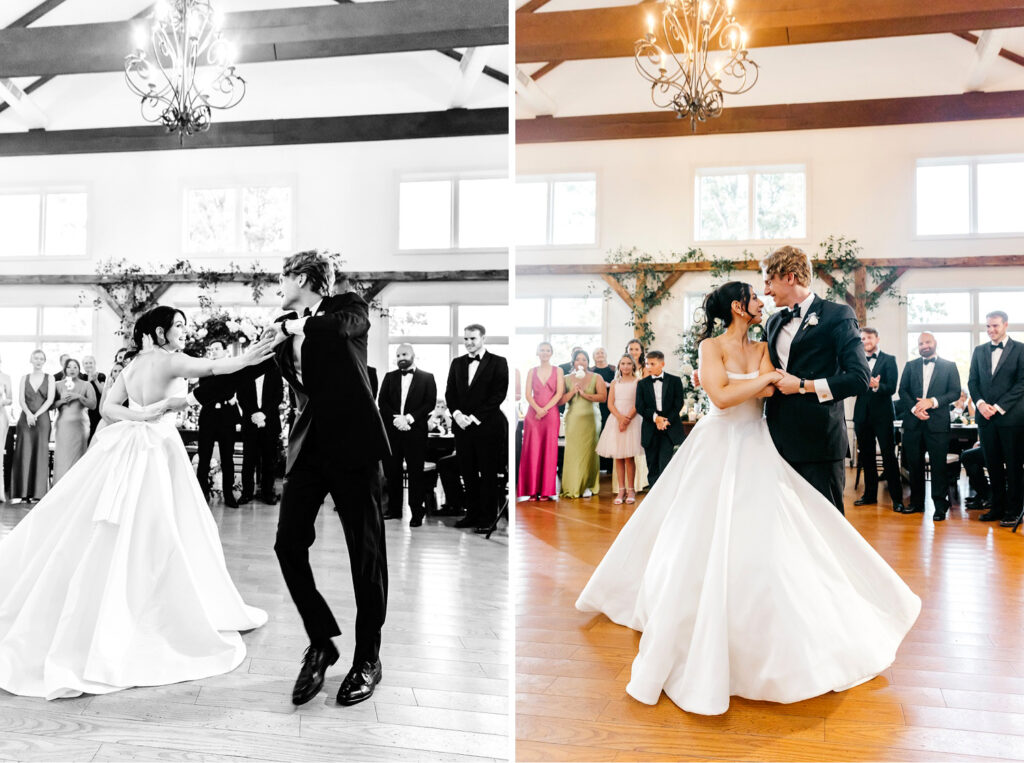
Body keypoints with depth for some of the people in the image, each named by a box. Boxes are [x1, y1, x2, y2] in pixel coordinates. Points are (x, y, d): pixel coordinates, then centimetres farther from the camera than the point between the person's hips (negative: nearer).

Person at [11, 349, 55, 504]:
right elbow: (21, 400, 2)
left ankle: (38, 492, -1)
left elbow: (50, 400, -3)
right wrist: (28, 414, -15)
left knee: (41, 453, -3)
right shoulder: (25, 378, 11)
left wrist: (36, 415, -14)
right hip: (26, 419, 2)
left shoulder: (49, 378, 7)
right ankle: (24, 492, 0)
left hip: (43, 419, -1)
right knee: (24, 453, -2)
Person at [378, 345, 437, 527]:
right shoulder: (389, 377, 15)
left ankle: (417, 513, 3)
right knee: (391, 471, 5)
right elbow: (382, 402, 6)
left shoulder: (427, 378, 6)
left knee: (416, 472, -2)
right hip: (391, 430, 3)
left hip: (415, 431, -3)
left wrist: (409, 418, -14)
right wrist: (396, 418, -10)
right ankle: (394, 509, 17)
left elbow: (430, 403, -4)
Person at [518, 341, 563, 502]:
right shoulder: (532, 371, 12)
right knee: (532, 451, -4)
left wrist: (544, 409, -11)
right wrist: (537, 409, -12)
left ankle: (546, 490, 2)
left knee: (549, 451, -3)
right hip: (533, 414, 1)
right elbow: (528, 394, 4)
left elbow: (559, 394, -1)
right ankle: (533, 490, 0)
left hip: (551, 414, -1)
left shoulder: (558, 371, 8)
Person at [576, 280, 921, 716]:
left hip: (755, 452, 5)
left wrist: (730, 383, -18)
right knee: (705, 544, -2)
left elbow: (769, 391, -8)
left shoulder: (761, 349, 9)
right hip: (718, 451, -5)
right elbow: (721, 397, -20)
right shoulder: (710, 346, -6)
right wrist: (764, 378, -14)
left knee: (766, 540, 6)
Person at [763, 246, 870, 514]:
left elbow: (859, 377, -11)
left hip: (818, 441, -6)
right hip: (780, 440, 6)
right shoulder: (774, 322, 18)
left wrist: (803, 386, -12)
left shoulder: (837, 315, -3)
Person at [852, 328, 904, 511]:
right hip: (862, 414, 4)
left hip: (882, 414, -4)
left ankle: (897, 498, 3)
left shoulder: (888, 360, 1)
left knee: (889, 456, -3)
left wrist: (876, 386, -29)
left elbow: (891, 388, -10)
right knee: (866, 456, 10)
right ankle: (870, 494, 22)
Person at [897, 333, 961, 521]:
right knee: (914, 464, 8)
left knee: (938, 465, -1)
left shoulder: (949, 366, 7)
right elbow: (902, 391, 7)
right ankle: (917, 502, 18)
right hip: (913, 422, 3)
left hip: (938, 422, -2)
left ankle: (940, 505, 7)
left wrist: (932, 401, -15)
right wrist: (914, 408, -9)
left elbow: (955, 392, -1)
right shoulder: (910, 366, 13)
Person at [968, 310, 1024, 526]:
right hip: (986, 417, 4)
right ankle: (998, 507, 18)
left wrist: (999, 407, -14)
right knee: (993, 464, 10)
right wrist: (980, 403, -7)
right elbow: (972, 381, 11)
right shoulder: (979, 351, 12)